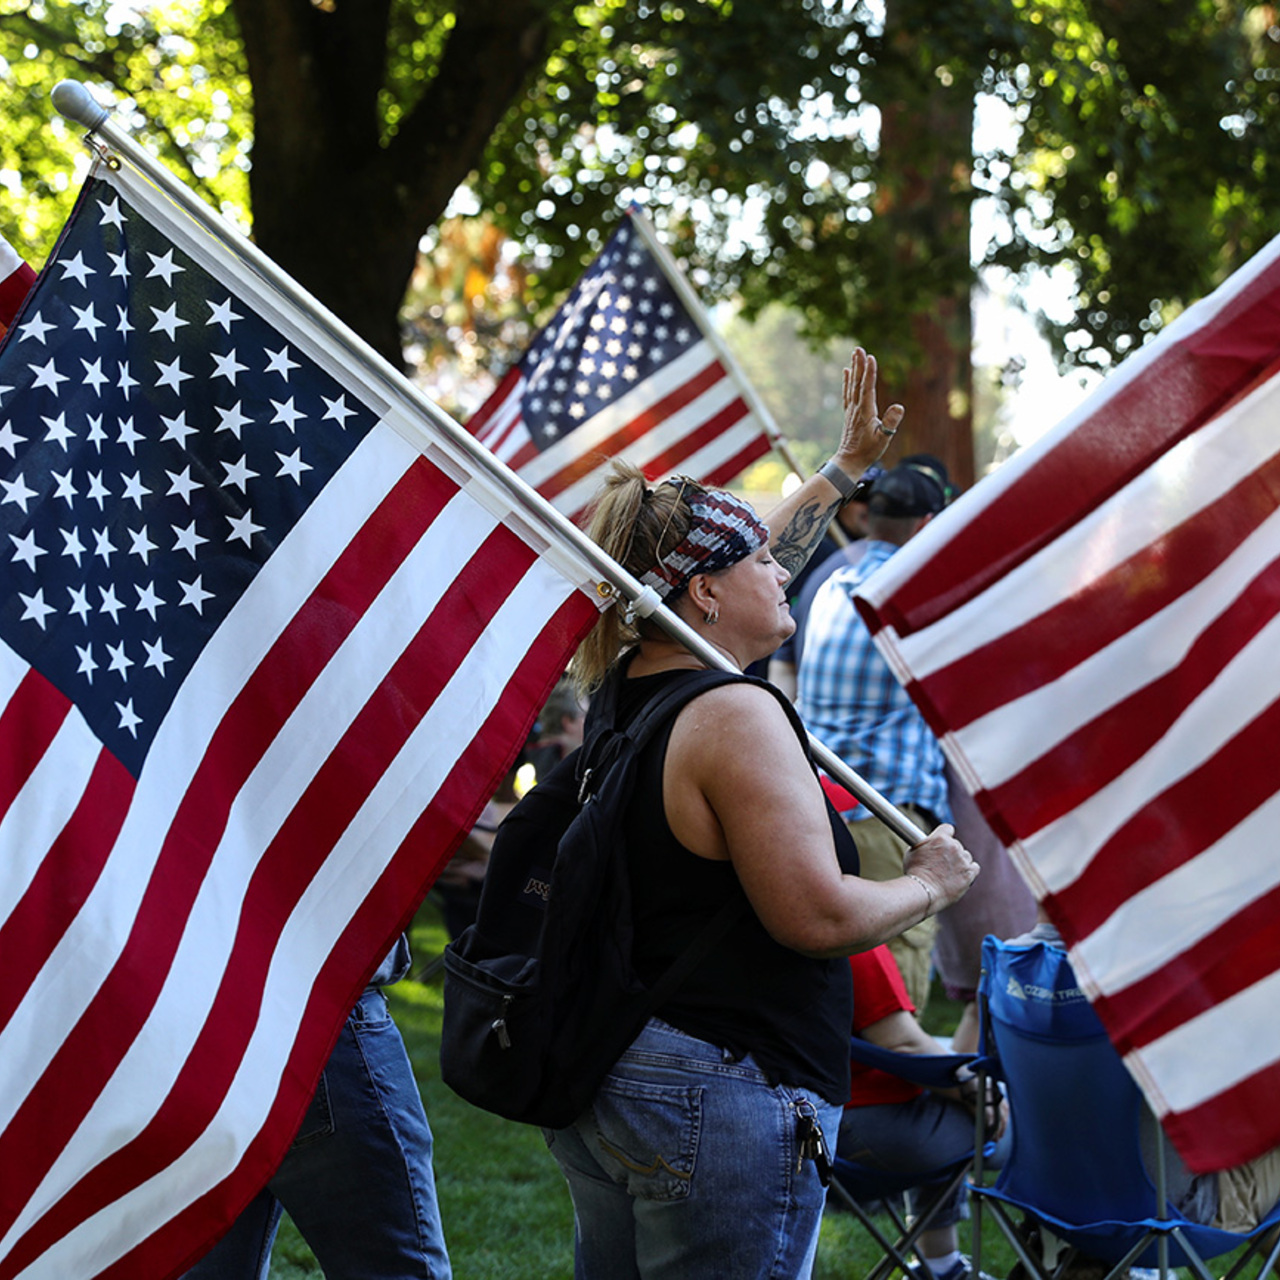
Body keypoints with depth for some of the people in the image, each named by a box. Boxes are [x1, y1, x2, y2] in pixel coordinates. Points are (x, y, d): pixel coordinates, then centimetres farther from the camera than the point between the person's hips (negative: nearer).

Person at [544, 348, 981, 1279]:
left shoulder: (628, 690, 9)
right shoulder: (736, 716, -17)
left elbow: (751, 567, 26)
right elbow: (817, 917, -21)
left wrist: (849, 467, 34)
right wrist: (930, 885, -3)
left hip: (603, 1093, 10)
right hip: (718, 1100, -9)